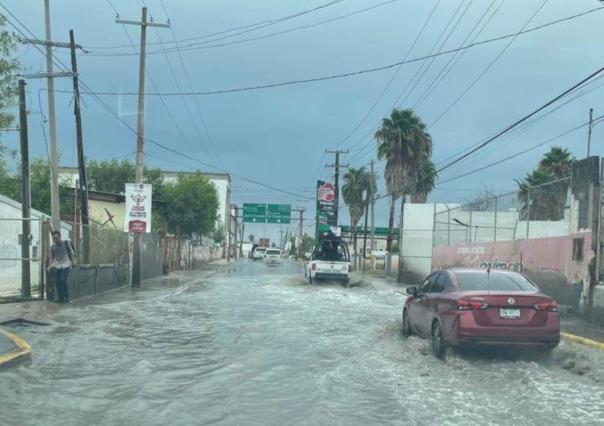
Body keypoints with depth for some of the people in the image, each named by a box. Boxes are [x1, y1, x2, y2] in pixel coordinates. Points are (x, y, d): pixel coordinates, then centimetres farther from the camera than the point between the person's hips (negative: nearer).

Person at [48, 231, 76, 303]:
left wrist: (73, 262, -6)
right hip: (56, 266, 4)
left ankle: (66, 297, -3)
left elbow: (71, 253, 3)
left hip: (65, 265, -4)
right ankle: (60, 298, 4)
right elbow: (52, 257, 17)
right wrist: (50, 265, 4)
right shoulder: (52, 246, 10)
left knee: (63, 280, -16)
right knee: (56, 281, -6)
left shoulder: (66, 243, 0)